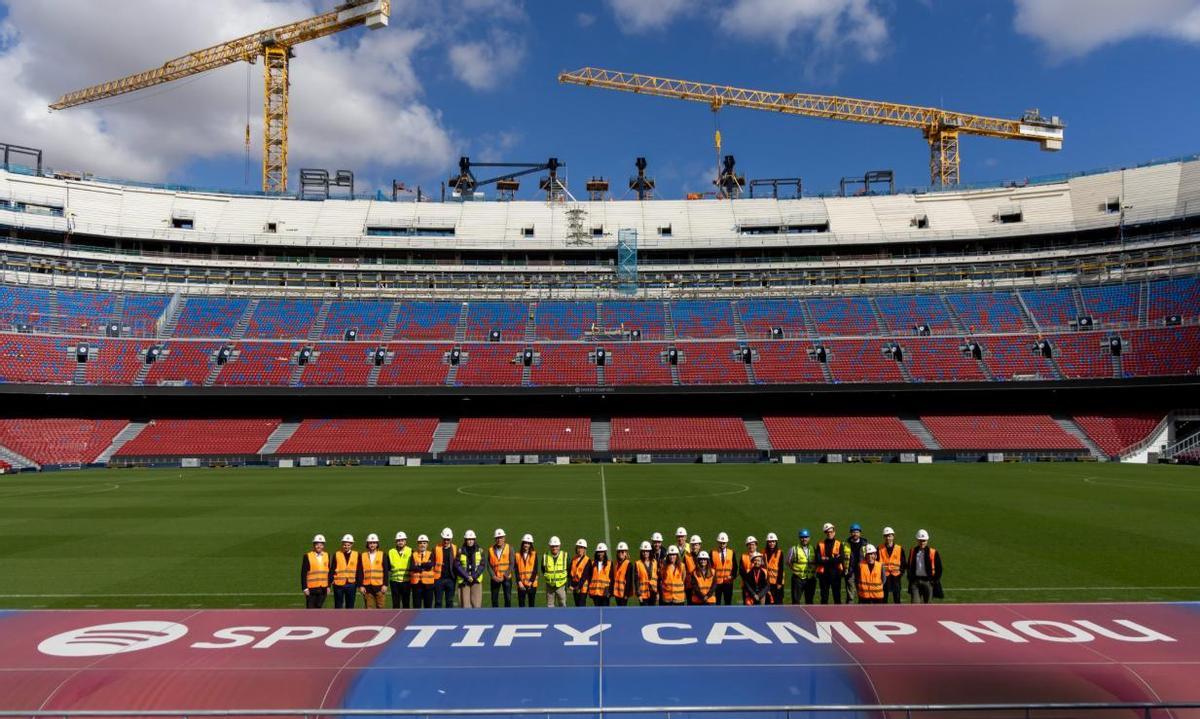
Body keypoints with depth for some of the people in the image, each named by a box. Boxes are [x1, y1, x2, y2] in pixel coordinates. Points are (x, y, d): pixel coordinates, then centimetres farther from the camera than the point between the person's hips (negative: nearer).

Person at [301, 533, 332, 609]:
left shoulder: (327, 556, 7)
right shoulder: (307, 556, -6)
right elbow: (303, 573, -6)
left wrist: (328, 586, 8)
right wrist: (304, 588, -11)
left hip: (323, 588, 4)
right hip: (311, 588, -4)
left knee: (318, 608, 11)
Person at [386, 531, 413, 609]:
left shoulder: (410, 551, 1)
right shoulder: (391, 552, 5)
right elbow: (387, 567, 9)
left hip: (406, 581, -1)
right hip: (394, 581, 1)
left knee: (406, 603, 7)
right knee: (395, 604, 5)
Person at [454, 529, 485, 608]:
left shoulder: (480, 551, 4)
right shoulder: (460, 551, 3)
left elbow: (482, 565, 1)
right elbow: (457, 565, -3)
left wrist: (474, 576, -11)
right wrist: (467, 577, -10)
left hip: (476, 580, 0)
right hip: (463, 581, 0)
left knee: (476, 602, -4)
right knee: (465, 603, -1)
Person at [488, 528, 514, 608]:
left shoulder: (509, 549, -2)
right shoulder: (491, 550, 3)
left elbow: (511, 564, -5)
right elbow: (489, 565, 2)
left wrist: (504, 576, -13)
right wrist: (494, 576, -10)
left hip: (506, 578, -2)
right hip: (495, 579, 2)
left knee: (508, 598, -4)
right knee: (494, 599, 5)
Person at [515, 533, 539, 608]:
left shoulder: (534, 554, 1)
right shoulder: (518, 555, 5)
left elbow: (535, 570, -3)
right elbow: (516, 570, 2)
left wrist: (530, 582, -11)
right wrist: (519, 582, -10)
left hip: (532, 584, -1)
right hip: (521, 584, 1)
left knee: (531, 604, 6)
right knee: (521, 604, -1)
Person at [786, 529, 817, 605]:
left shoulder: (813, 549, 7)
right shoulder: (794, 549, -3)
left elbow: (816, 562, 16)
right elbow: (789, 562, 5)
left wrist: (814, 572, 4)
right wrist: (795, 570, -1)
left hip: (811, 579, 3)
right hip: (798, 579, -3)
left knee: (809, 600, 11)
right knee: (796, 600, -3)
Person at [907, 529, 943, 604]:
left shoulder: (933, 553, -3)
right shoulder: (913, 551, 6)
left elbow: (939, 568, 1)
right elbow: (909, 566, 16)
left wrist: (934, 580, -5)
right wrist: (910, 578, 8)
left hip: (927, 581, -1)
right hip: (915, 581, 2)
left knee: (926, 604, 8)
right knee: (913, 603, -7)